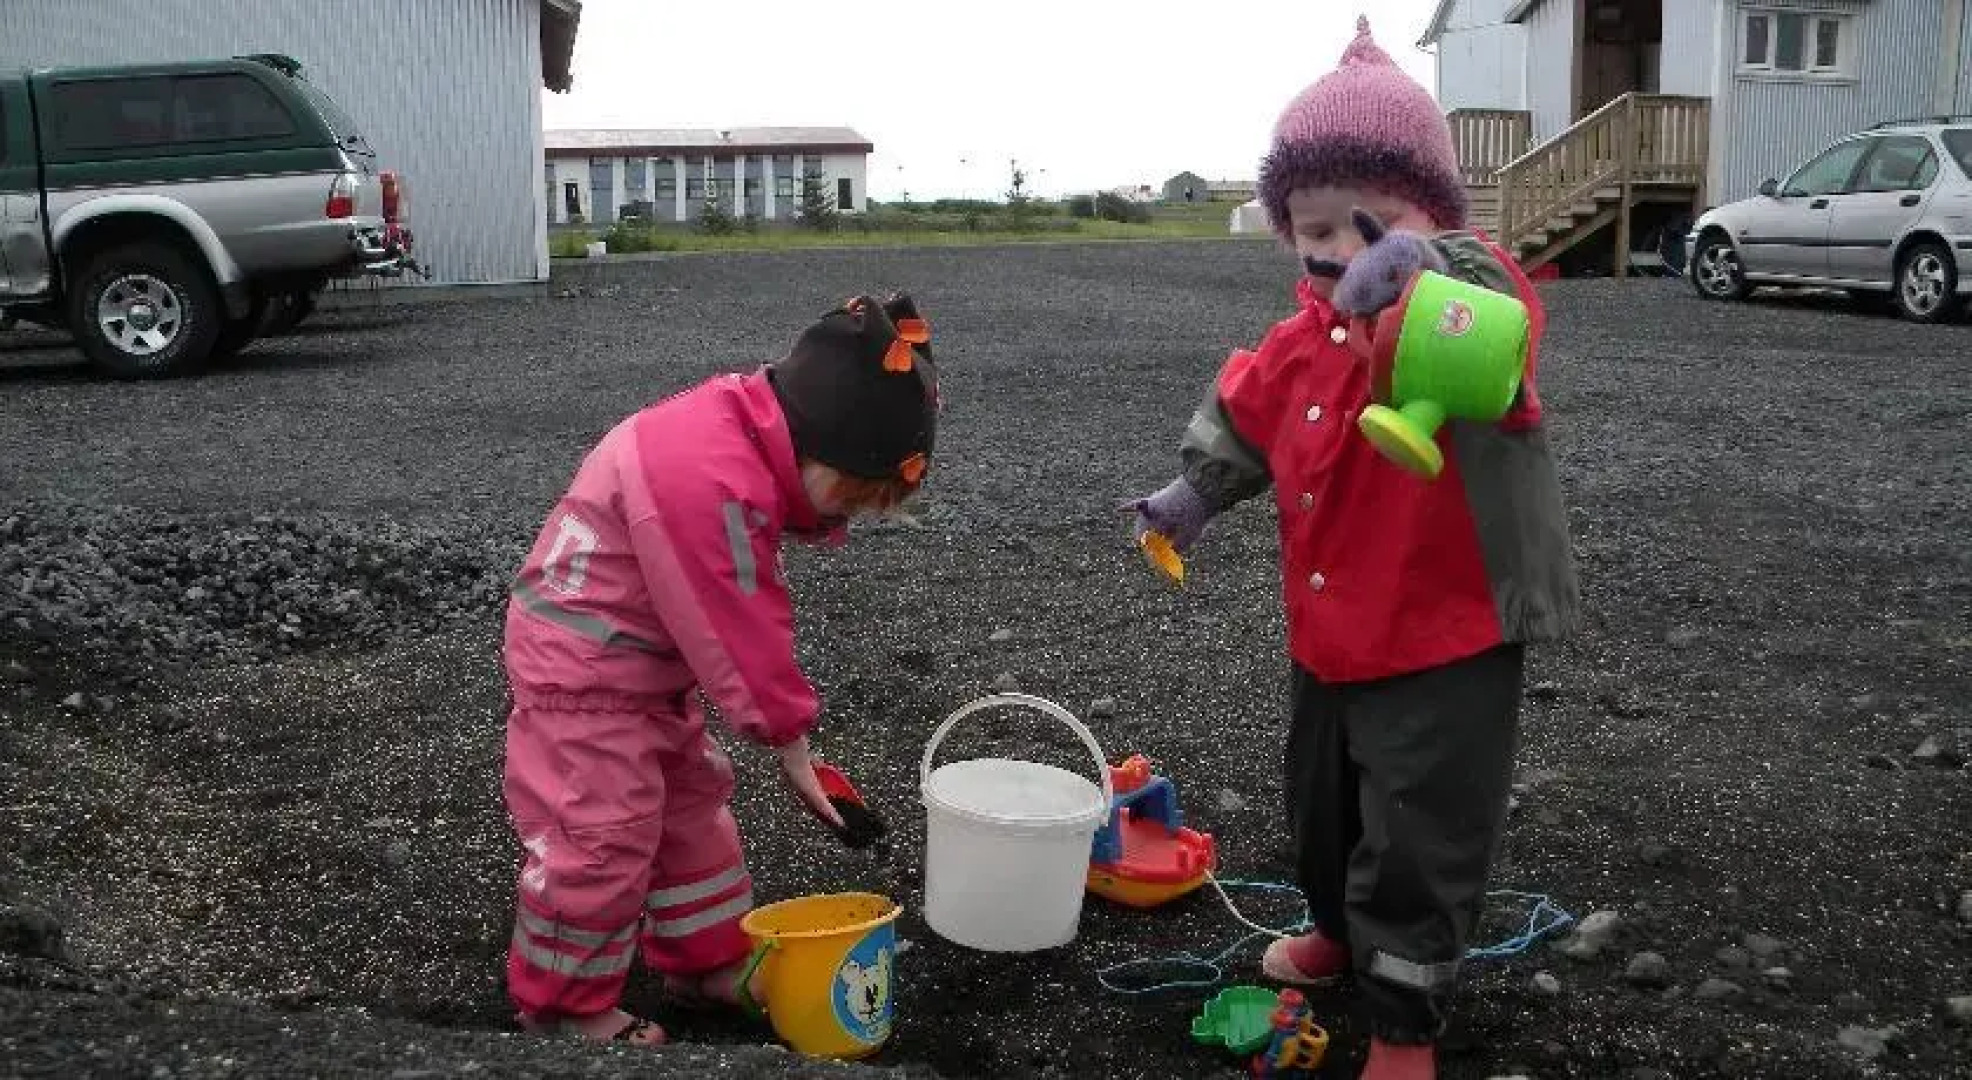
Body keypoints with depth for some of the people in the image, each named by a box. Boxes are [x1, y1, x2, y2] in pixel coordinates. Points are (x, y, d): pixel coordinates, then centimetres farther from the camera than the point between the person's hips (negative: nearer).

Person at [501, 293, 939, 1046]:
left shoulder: (741, 434, -2)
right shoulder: (711, 481, -33)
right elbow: (730, 634, -27)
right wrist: (789, 738, -16)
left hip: (644, 660, 10)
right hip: (582, 665, -10)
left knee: (693, 801, 18)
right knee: (603, 836, -2)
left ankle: (707, 960, 33)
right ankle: (564, 1003, 17)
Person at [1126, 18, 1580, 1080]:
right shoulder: (1304, 339, 2)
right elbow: (1247, 410, 20)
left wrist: (1422, 266, -62)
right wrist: (1196, 489, 18)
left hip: (1449, 642, -7)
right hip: (1332, 637, 8)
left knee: (1420, 837, 1)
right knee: (1323, 805, 26)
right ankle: (1342, 931, 53)